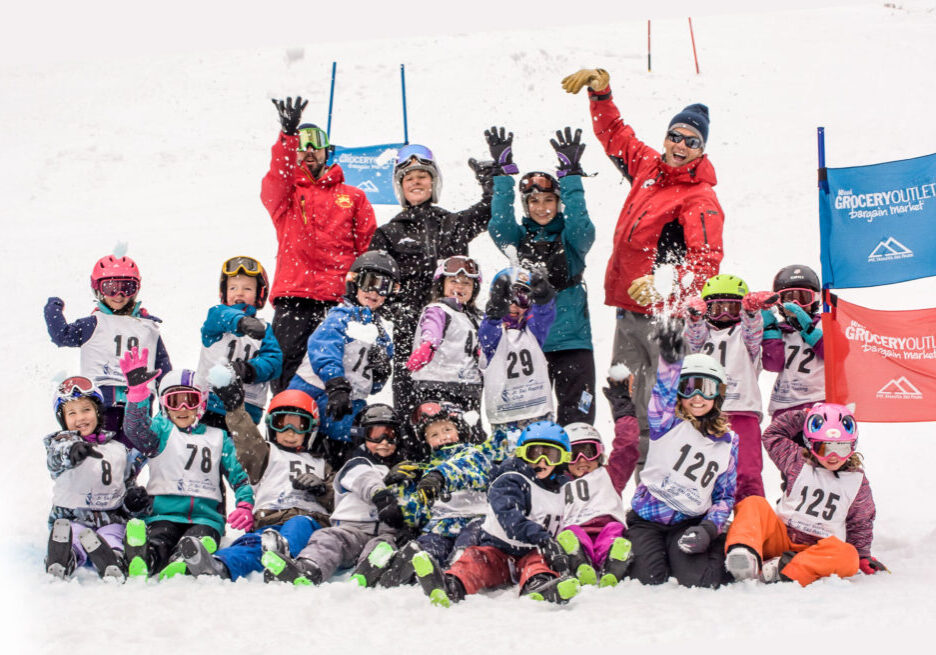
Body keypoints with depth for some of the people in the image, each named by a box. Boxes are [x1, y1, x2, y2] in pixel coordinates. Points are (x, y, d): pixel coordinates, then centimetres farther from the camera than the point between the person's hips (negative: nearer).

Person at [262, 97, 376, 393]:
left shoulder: (353, 197, 17)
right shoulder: (283, 193, 15)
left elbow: (370, 247, 13)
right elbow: (278, 178, -8)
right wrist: (288, 133, -23)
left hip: (340, 299, 0)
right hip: (293, 298, 0)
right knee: (286, 371, -6)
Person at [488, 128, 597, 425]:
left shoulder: (572, 238, 6)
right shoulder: (519, 238, 10)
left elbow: (579, 224, -15)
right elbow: (499, 225, -8)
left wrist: (570, 174, -22)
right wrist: (502, 175, -15)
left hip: (572, 340, -1)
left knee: (577, 417, -3)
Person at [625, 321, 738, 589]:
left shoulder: (728, 442, 8)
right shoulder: (669, 424, -2)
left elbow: (725, 495, 11)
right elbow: (664, 396, -25)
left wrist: (709, 529, -9)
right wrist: (669, 359, -46)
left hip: (690, 523, 2)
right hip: (647, 516, -1)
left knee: (696, 582, -21)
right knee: (647, 581, -19)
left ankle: (717, 555, 14)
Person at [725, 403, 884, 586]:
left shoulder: (857, 481, 9)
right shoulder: (798, 463, 8)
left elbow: (861, 523, 19)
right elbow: (772, 435, 13)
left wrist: (862, 556, 12)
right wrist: (803, 417, 9)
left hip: (818, 550, -1)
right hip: (780, 537, 1)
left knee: (848, 557, -36)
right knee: (754, 504, -25)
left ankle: (780, 571, -47)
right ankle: (744, 554, -53)